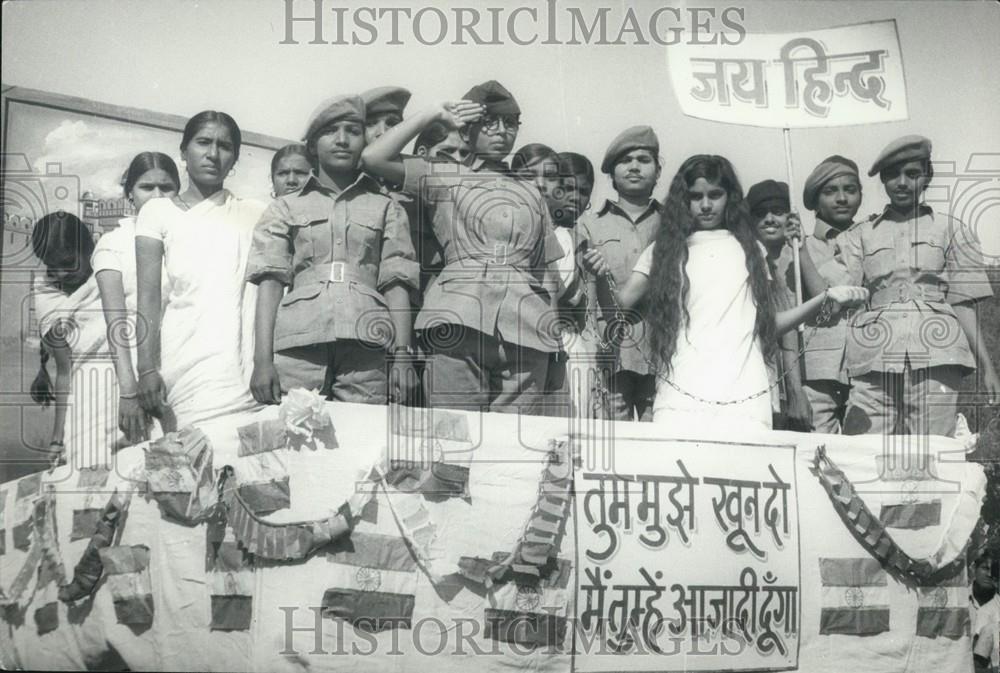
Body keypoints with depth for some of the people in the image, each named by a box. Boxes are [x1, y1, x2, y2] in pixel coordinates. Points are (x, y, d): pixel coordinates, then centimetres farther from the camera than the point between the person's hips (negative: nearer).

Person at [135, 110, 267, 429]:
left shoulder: (255, 214, 15)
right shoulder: (159, 211, 12)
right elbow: (148, 297, 4)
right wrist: (147, 369, -7)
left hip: (247, 365, 2)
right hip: (188, 364, -1)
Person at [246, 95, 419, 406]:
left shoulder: (385, 209, 19)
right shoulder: (286, 208, 18)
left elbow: (396, 283, 10)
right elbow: (270, 280, 7)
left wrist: (402, 354, -3)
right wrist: (262, 359, -5)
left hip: (366, 350, 0)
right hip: (298, 347, 0)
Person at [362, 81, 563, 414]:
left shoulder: (530, 193, 25)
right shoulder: (445, 179, 16)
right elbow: (374, 158, 4)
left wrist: (554, 331, 8)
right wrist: (433, 115, 10)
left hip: (525, 330, 3)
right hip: (459, 323, -2)